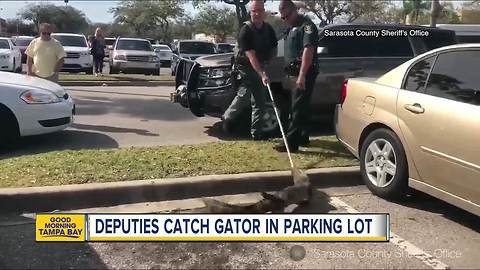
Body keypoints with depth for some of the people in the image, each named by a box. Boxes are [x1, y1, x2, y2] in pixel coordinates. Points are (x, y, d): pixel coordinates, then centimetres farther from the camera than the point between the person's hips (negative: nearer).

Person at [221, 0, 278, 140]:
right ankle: (227, 117, 8)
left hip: (261, 67, 6)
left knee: (260, 100, 4)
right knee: (244, 94, -18)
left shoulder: (269, 29, 2)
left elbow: (274, 49, 15)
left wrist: (268, 62, -3)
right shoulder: (245, 30, -18)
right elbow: (251, 55, -27)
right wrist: (262, 74, -37)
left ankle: (256, 132, 11)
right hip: (245, 67, -6)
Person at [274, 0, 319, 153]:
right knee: (301, 106, 15)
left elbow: (308, 50, -22)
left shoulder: (306, 25, -11)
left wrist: (302, 75, -29)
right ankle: (303, 138, 24)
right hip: (294, 74, 10)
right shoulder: (291, 28, 20)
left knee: (298, 108, -10)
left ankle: (291, 143, -11)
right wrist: (288, 75, 20)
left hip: (304, 74, -10)